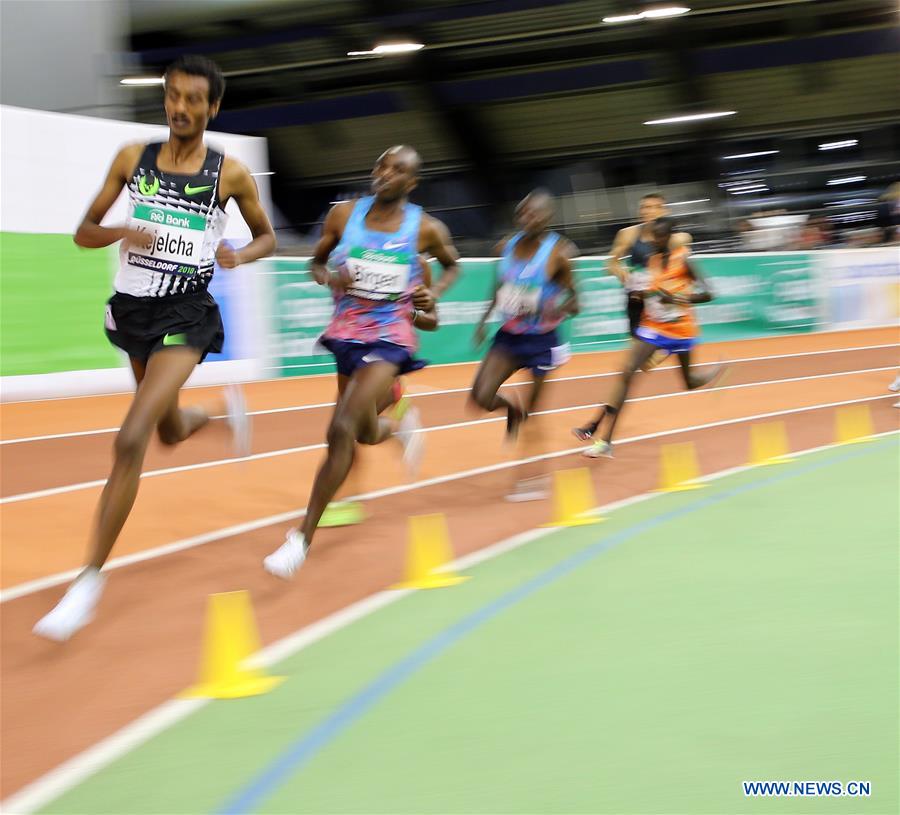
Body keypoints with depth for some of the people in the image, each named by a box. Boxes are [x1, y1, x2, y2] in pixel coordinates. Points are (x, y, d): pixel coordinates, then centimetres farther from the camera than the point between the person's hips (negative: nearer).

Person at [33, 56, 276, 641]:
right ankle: (224, 411, 63)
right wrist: (120, 233, -17)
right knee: (171, 432, 25)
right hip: (134, 308, 5)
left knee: (132, 439, -21)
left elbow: (267, 237, 9)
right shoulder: (133, 159, 1)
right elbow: (85, 232, 5)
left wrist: (239, 256, -13)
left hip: (185, 316, -5)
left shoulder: (230, 173, -6)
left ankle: (91, 580, -14)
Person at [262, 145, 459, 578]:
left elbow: (452, 264, 15)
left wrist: (432, 293, -4)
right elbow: (317, 261, 12)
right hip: (347, 332, 4)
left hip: (390, 337, -4)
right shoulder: (344, 214, -1)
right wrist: (329, 278, -11)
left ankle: (303, 538, -16)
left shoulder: (426, 229, -5)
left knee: (342, 430, -20)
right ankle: (402, 428, 57)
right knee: (365, 433, 19)